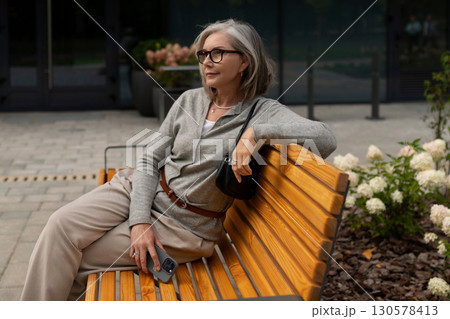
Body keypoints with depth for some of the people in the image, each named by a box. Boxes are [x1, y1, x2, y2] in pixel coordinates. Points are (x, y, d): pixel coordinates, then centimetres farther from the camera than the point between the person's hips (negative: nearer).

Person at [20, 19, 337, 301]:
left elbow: (326, 140, -26)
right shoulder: (189, 100, 4)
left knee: (76, 264, -13)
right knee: (63, 223, -18)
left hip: (185, 225, -4)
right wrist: (139, 221, -13)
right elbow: (150, 160, 2)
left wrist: (256, 132, -34)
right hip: (140, 191, 5)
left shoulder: (263, 111, -10)